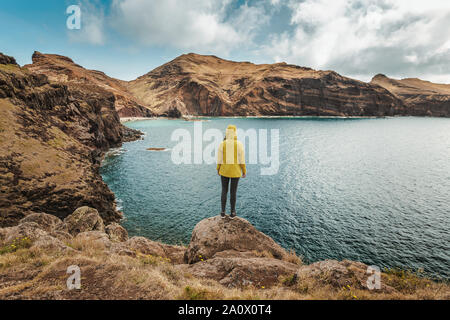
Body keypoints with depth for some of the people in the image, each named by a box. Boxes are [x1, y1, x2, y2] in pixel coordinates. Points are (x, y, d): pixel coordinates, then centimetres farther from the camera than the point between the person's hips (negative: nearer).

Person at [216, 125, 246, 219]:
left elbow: (219, 159, -5)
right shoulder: (239, 144, -15)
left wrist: (218, 169, 10)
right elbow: (242, 159, -12)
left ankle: (223, 212, 21)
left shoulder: (222, 144, -10)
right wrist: (244, 171, -1)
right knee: (233, 192, 11)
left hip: (224, 170, 1)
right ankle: (232, 212, 22)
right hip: (235, 171, -1)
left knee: (224, 191, 15)